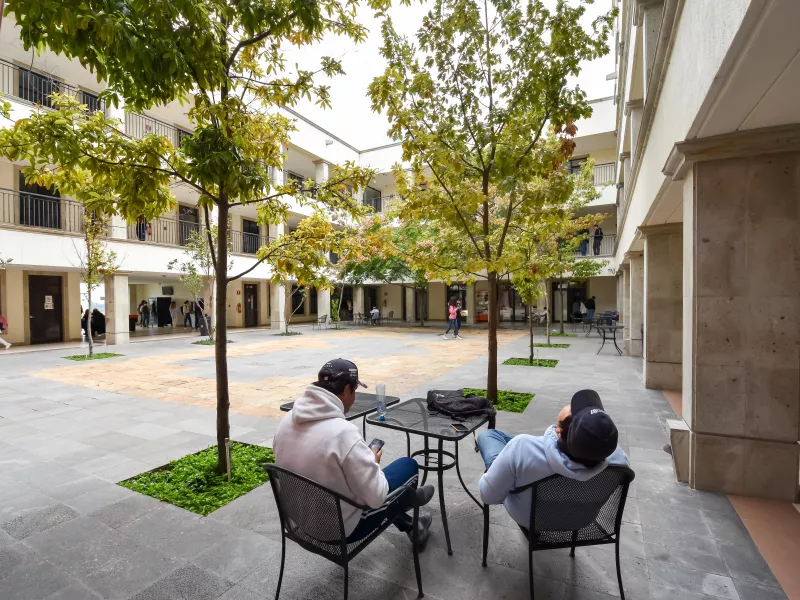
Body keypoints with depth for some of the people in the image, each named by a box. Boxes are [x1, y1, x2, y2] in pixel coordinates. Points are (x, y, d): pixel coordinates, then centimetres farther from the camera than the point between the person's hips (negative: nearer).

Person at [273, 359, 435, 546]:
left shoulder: (286, 421, -9)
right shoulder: (343, 431, -32)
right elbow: (375, 498, -25)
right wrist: (373, 462, -6)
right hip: (342, 529, -6)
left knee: (364, 472, 27)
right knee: (408, 466, 8)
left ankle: (409, 526, 41)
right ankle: (412, 499, 42)